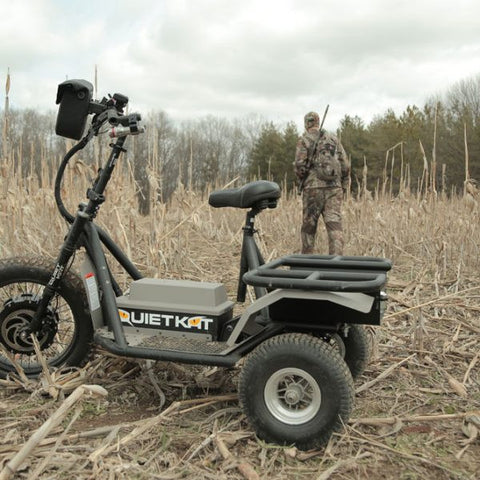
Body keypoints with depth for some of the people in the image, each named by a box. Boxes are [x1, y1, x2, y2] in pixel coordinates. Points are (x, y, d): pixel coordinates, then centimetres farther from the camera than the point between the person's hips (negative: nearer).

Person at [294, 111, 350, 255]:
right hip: (334, 187, 3)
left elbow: (300, 165, -8)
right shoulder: (334, 139, 15)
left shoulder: (304, 140, 2)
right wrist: (343, 187, 16)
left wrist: (302, 180, 10)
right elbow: (345, 165, 10)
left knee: (309, 225, 9)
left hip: (313, 187, -2)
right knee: (335, 224, -4)